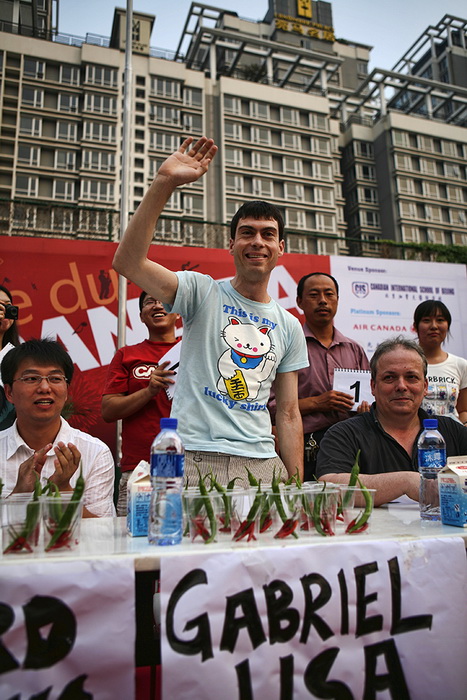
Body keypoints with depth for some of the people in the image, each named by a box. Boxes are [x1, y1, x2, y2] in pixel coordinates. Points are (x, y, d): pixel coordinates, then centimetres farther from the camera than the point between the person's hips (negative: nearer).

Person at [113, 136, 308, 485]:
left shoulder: (289, 327, 12)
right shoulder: (203, 292, 0)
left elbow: (288, 413, 13)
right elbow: (128, 261, -16)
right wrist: (164, 183, -23)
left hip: (261, 461, 4)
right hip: (195, 458, -3)